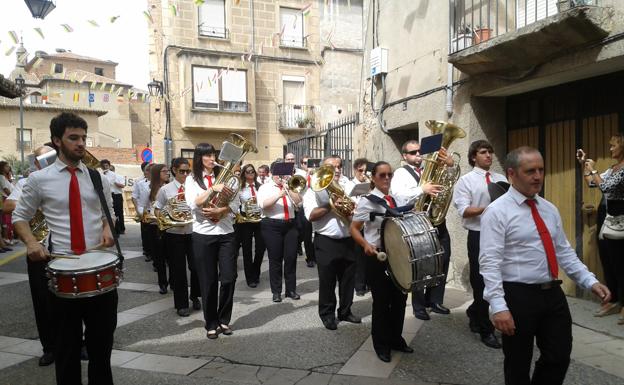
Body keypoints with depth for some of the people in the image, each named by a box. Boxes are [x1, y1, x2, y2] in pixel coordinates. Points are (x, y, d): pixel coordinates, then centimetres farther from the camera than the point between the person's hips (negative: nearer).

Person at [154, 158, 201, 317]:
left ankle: (195, 296, 31)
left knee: (196, 266, 4)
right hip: (173, 234, -1)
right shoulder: (165, 189, 0)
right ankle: (181, 304, 21)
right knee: (178, 269, 7)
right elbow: (157, 211, 4)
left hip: (193, 232, 1)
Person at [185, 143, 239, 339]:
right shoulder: (192, 180, 5)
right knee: (208, 281, 4)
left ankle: (224, 320, 20)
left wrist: (219, 211, -16)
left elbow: (235, 204, 0)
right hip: (203, 235, -1)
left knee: (229, 278, 1)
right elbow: (193, 204, -11)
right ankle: (211, 323, 18)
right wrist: (213, 189, -19)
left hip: (226, 233, 2)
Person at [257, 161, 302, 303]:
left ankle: (291, 289, 14)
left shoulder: (290, 187, 16)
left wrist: (288, 190, -10)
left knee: (291, 257, 3)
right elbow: (263, 204, -14)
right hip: (272, 225, -3)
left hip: (290, 224, 3)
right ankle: (276, 291, 10)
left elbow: (298, 202, 1)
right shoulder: (265, 187, 4)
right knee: (275, 259, 0)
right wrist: (279, 195, -22)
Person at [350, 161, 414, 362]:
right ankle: (381, 344, 24)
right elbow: (354, 229, -9)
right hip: (377, 257, -6)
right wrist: (366, 245, -25)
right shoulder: (367, 201, -10)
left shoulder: (395, 200, 9)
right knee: (381, 300, 5)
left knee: (400, 297, 15)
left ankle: (395, 338, 35)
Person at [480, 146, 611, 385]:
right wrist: (499, 307, -24)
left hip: (553, 294, 6)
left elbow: (564, 252, 15)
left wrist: (590, 281, 3)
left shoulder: (550, 210, 10)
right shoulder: (497, 211, -12)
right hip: (518, 296, -6)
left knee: (560, 358, 14)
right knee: (518, 365, 10)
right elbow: (490, 263, -18)